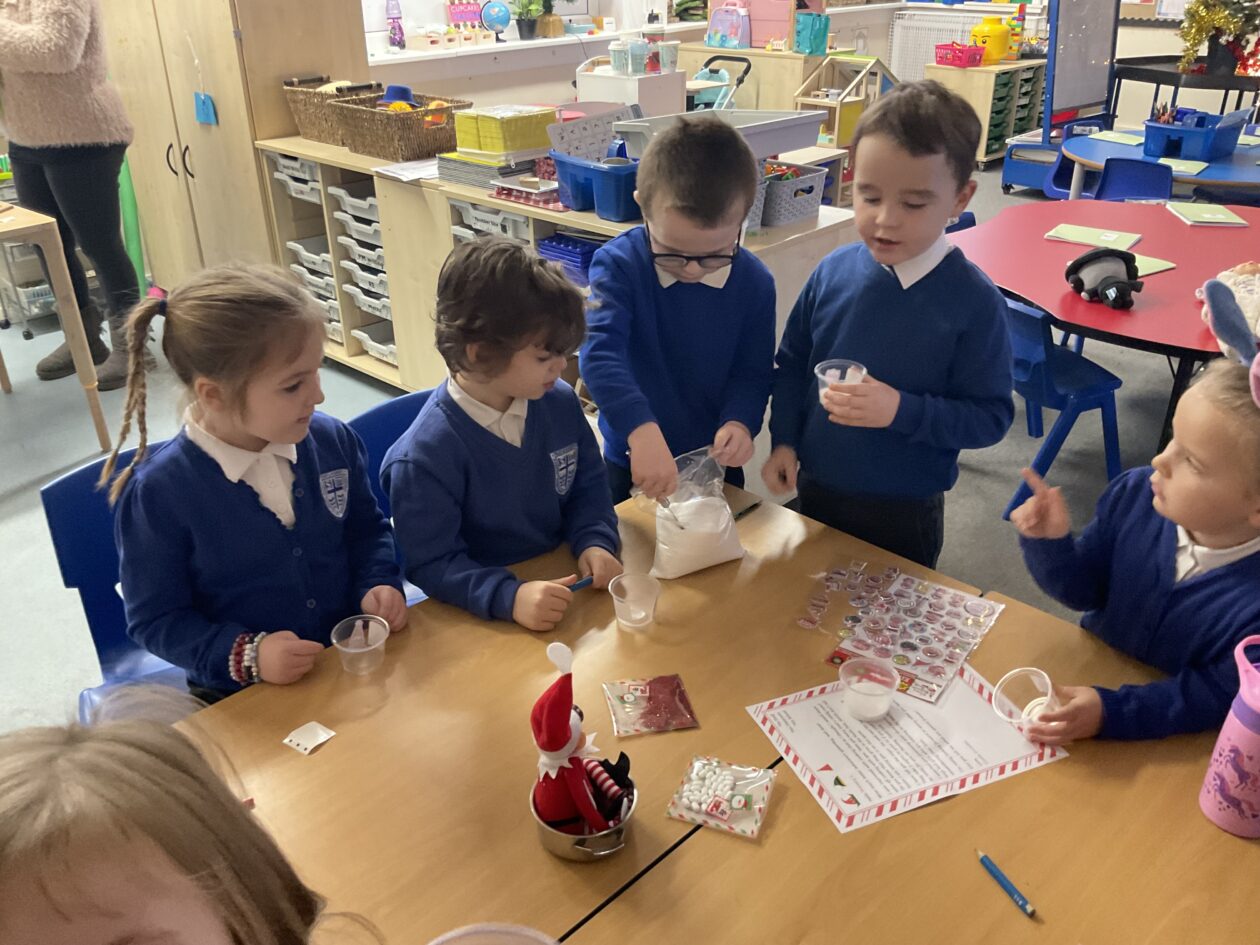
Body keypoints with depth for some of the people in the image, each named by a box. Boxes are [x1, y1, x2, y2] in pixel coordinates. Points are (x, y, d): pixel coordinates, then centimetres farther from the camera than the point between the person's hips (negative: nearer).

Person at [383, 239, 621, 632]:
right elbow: (430, 563, -16)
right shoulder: (426, 455, -20)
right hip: (479, 620, -5)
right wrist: (510, 597, -30)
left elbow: (588, 487, 10)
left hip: (561, 583, 5)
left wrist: (595, 543, -9)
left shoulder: (560, 402, -2)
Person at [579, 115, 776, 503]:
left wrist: (740, 422, -26)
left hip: (716, 464, 2)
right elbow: (601, 352, -33)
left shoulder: (754, 283, -12)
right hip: (630, 463, -1)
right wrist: (642, 431, -48)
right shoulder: (618, 265, -20)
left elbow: (753, 371, -4)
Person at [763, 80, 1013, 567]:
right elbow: (792, 364, 6)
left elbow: (991, 415, -15)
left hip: (905, 511, -3)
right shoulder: (833, 272, -6)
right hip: (815, 490, 4)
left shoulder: (973, 300, -17)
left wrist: (902, 410, -27)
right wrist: (783, 440, -3)